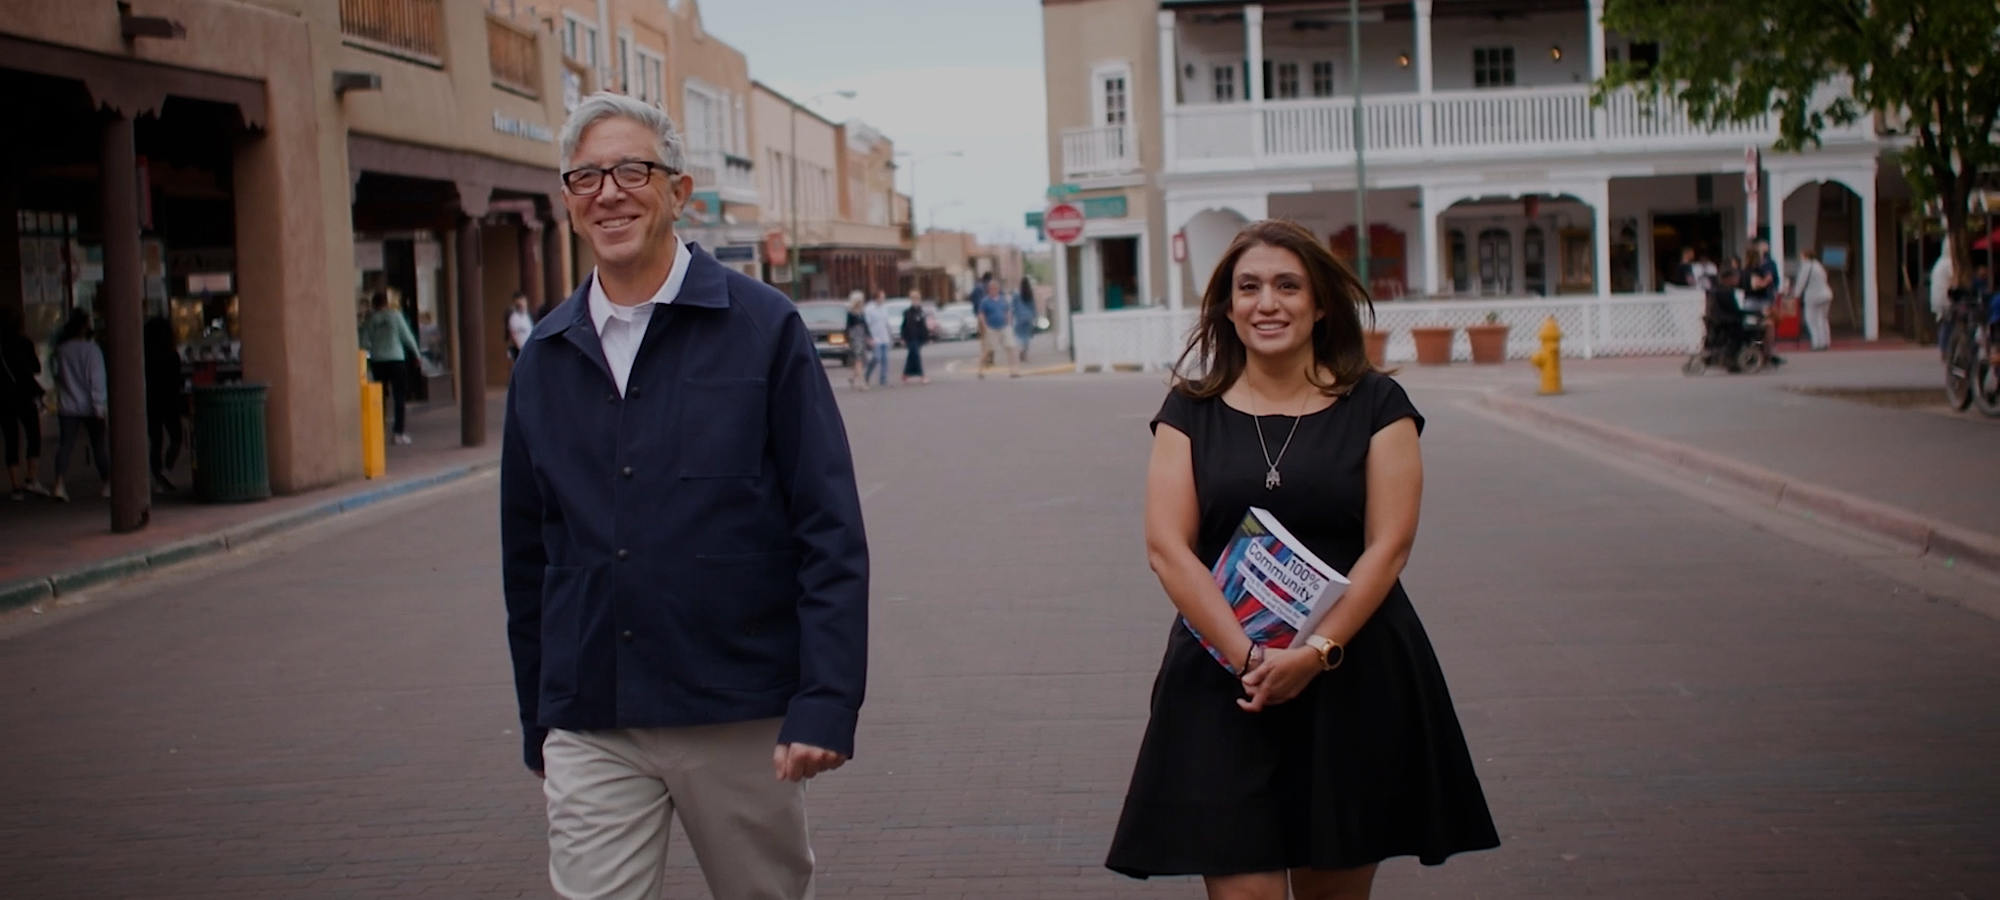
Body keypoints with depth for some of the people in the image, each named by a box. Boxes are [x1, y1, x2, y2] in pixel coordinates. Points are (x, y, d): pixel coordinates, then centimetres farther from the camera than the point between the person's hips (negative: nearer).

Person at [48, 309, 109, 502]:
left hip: (67, 405, 2)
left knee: (65, 443, 0)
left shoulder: (61, 349, 1)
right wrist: (99, 405, -12)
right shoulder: (91, 349, -10)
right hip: (88, 405, -2)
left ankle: (59, 483, -16)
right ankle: (108, 483, 15)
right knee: (99, 444, 8)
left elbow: (55, 372, 10)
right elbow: (97, 379, -12)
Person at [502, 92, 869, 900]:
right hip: (590, 733, 2)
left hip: (739, 715, -2)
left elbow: (831, 535, -7)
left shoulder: (763, 329, -4)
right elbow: (526, 555, 13)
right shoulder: (545, 357, 7)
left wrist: (826, 704, -14)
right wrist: (538, 722, 13)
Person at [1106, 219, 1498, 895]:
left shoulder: (1374, 403, 3)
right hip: (1223, 684, 0)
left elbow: (1388, 545, -4)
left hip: (1352, 677, 0)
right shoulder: (1192, 409, 5)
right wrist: (1247, 656, -15)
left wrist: (1317, 651, -16)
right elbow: (1167, 547, -4)